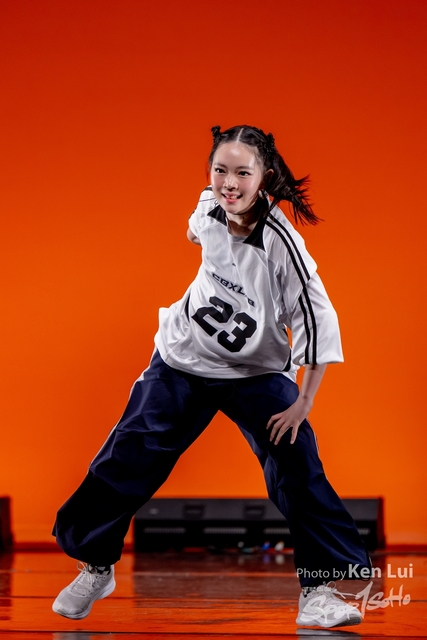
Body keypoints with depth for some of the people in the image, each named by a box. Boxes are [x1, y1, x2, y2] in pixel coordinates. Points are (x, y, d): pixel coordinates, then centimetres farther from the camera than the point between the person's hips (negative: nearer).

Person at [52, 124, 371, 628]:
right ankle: (95, 567, 24)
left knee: (297, 468, -13)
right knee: (125, 461, 4)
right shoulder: (211, 207, -15)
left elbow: (319, 321, -22)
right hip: (182, 361, 4)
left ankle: (318, 590, 1)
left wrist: (303, 403, -19)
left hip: (256, 372, -4)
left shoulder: (280, 241, -27)